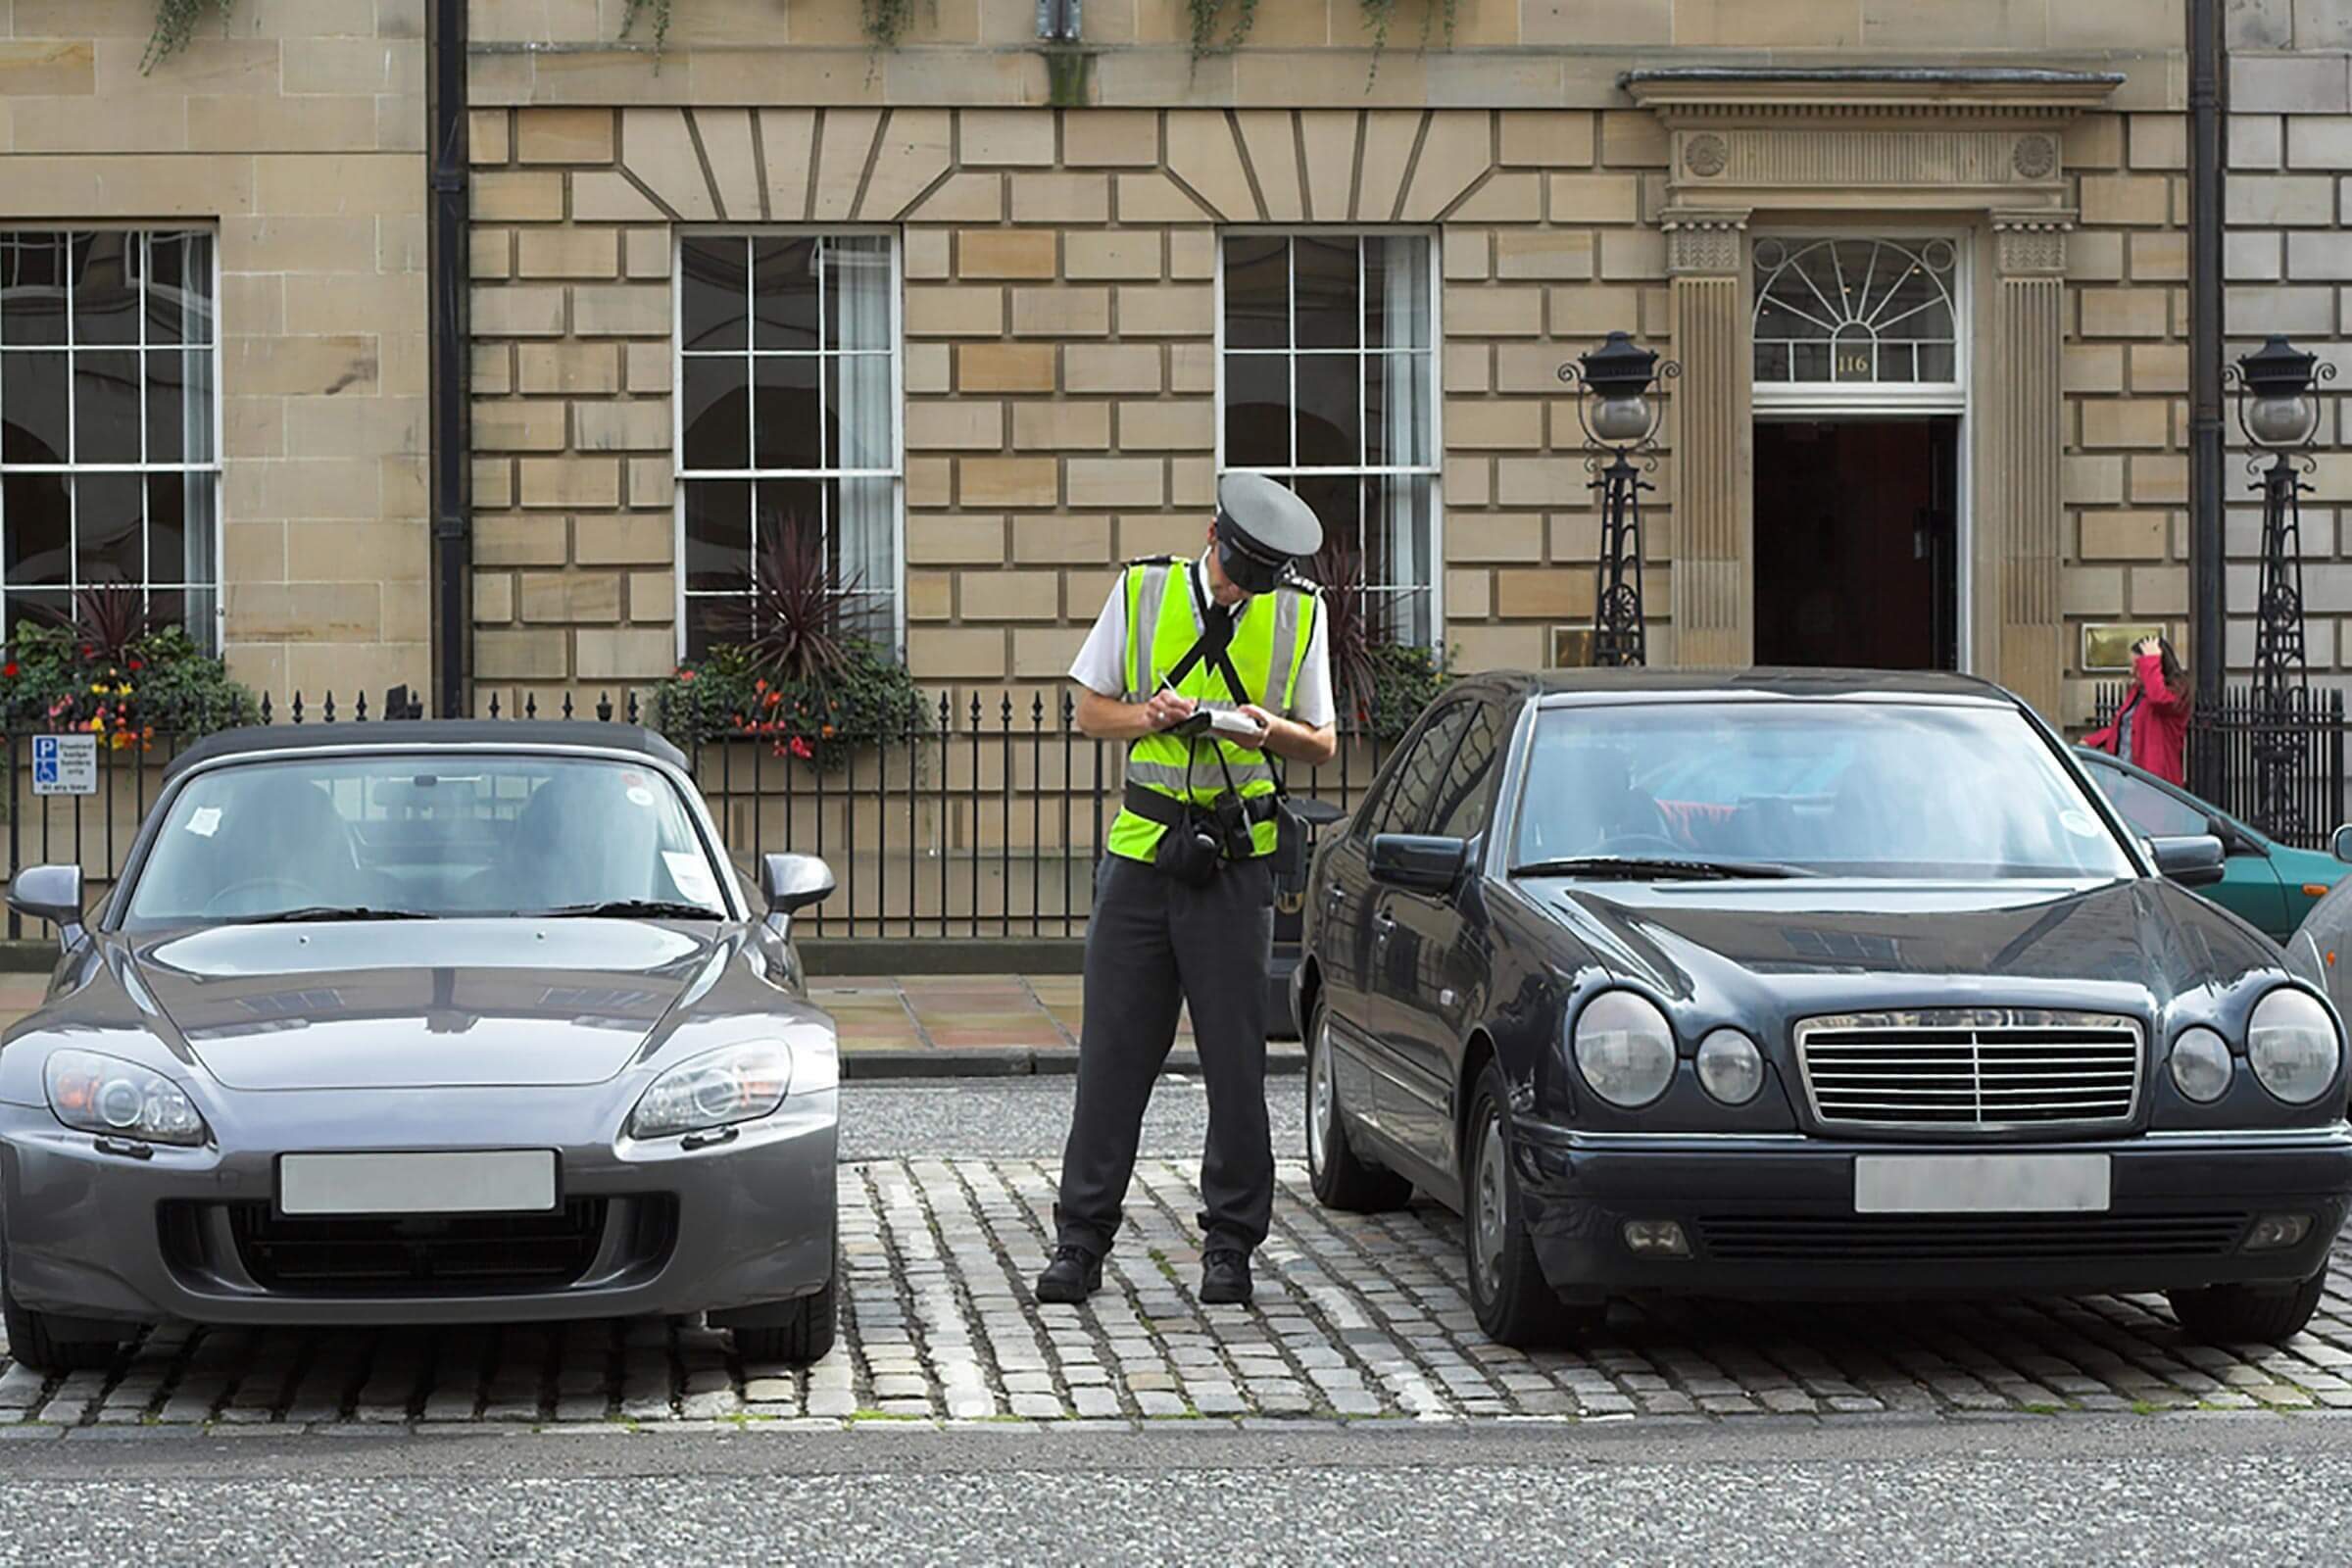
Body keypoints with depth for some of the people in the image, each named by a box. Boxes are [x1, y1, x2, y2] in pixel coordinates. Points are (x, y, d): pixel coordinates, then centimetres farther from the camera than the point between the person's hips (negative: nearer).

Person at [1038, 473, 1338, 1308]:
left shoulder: (1299, 614, 4)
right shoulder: (1141, 592, 2)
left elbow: (1322, 744, 9)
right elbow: (1091, 710, 9)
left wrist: (1274, 731, -12)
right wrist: (1153, 715, -12)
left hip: (1235, 860, 0)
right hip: (1141, 850, 0)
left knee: (1235, 1057, 0)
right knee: (1113, 1051, 0)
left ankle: (1230, 1245, 9)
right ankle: (1081, 1238, 7)